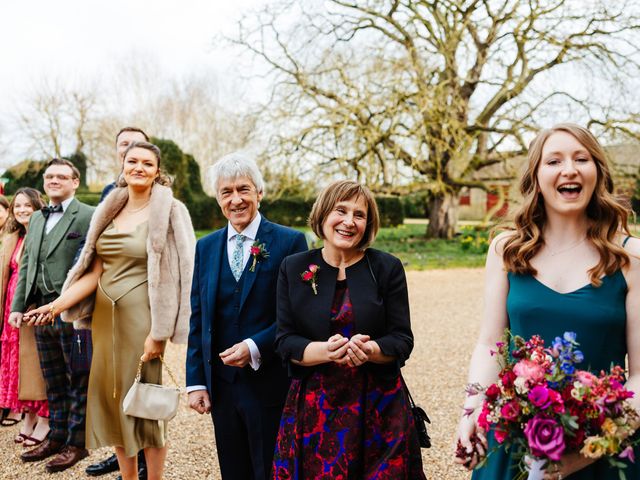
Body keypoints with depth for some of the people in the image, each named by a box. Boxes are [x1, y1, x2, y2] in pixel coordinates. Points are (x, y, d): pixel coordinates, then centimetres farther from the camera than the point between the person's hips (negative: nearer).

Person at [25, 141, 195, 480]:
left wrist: (159, 333, -16)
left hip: (141, 318, -6)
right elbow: (95, 272, 7)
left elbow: (172, 276, -12)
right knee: (111, 400, 12)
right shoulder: (109, 211, 9)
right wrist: (58, 304, -6)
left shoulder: (169, 212, -7)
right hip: (105, 318, 6)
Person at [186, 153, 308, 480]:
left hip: (270, 384, -4)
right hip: (221, 385, 4)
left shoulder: (290, 242, -7)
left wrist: (256, 347, -19)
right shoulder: (205, 247, 7)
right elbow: (198, 319, 9)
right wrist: (195, 380, 4)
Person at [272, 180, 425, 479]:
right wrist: (325, 351, -19)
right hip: (314, 406, 1)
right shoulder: (294, 268, 3)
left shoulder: (388, 268, 0)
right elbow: (285, 341, 0)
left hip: (379, 405, 0)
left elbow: (403, 340, -1)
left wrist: (369, 350, -23)